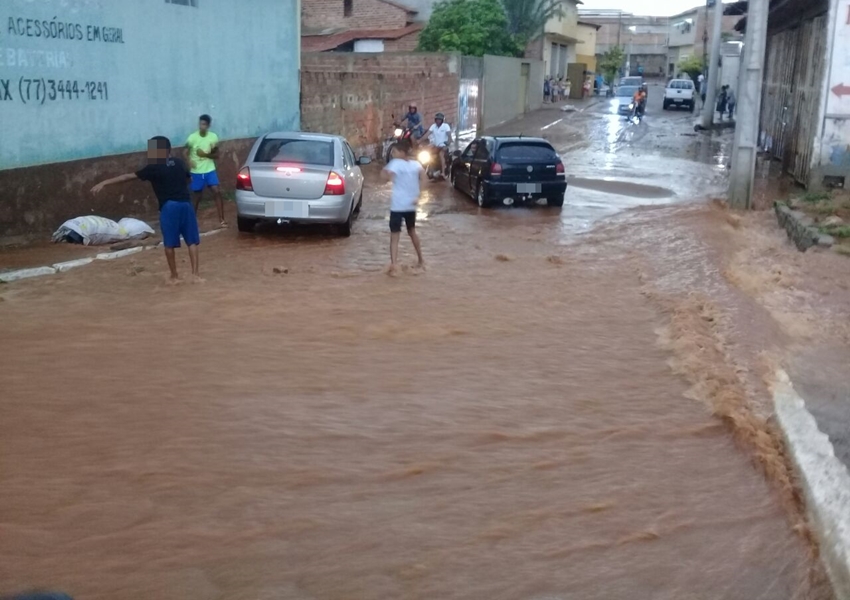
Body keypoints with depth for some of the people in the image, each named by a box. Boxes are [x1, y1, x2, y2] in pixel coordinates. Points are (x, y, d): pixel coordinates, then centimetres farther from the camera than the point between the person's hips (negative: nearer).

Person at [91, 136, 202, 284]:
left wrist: (104, 183, 1)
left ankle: (174, 277, 11)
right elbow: (187, 179, 27)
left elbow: (128, 176, -1)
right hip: (185, 204, 4)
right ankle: (195, 274, -2)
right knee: (192, 241, 5)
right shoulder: (179, 163, 12)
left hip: (169, 206, -4)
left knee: (169, 244, 6)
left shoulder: (154, 167, -1)